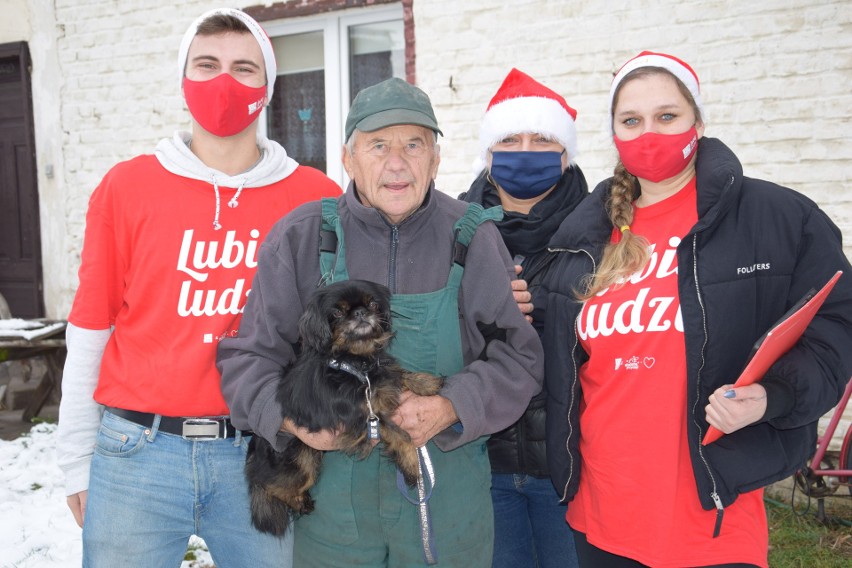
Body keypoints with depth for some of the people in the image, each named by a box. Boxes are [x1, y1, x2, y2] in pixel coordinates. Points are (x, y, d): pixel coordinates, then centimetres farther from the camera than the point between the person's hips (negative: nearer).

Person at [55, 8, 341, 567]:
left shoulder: (316, 197, -2)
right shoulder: (127, 186, 0)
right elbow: (90, 330, 4)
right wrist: (77, 461, 6)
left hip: (259, 456, 0)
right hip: (137, 454, 1)